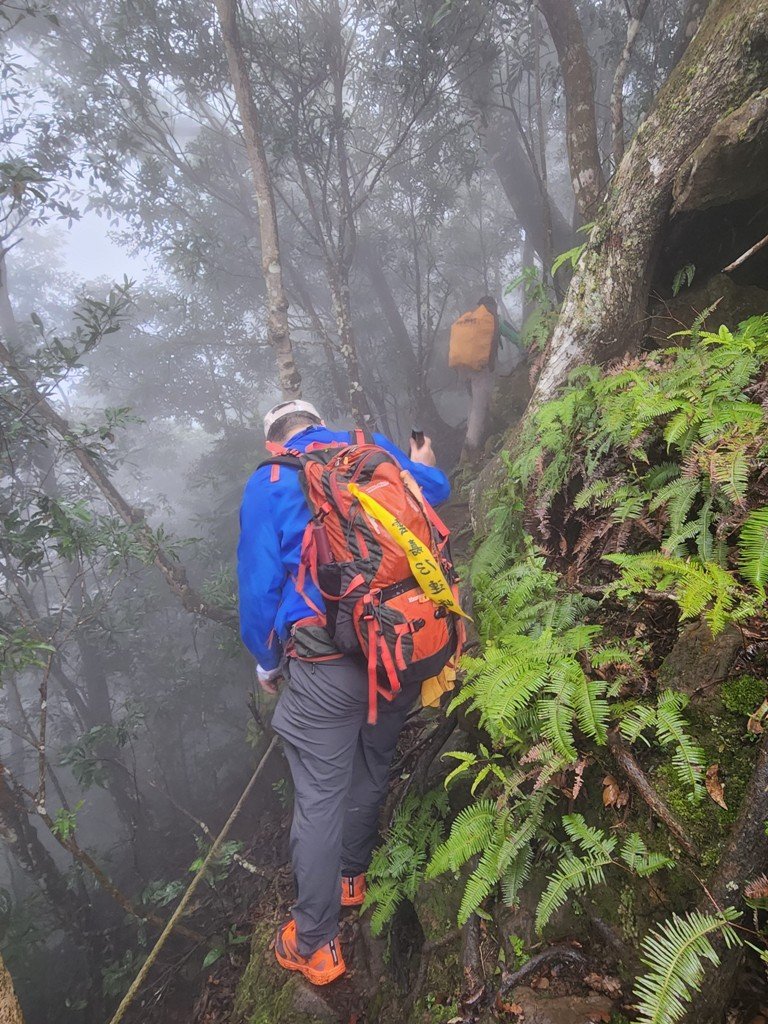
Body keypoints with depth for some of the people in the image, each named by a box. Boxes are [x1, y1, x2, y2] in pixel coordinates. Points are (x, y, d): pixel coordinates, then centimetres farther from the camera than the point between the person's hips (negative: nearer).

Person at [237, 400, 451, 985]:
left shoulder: (268, 484, -2)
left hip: (325, 668, -4)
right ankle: (351, 878, 47)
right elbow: (438, 489, 22)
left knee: (319, 800, 9)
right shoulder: (379, 455, 6)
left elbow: (259, 583, -4)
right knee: (373, 769, 24)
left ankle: (316, 945, 24)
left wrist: (266, 661, 11)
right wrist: (421, 466, 46)